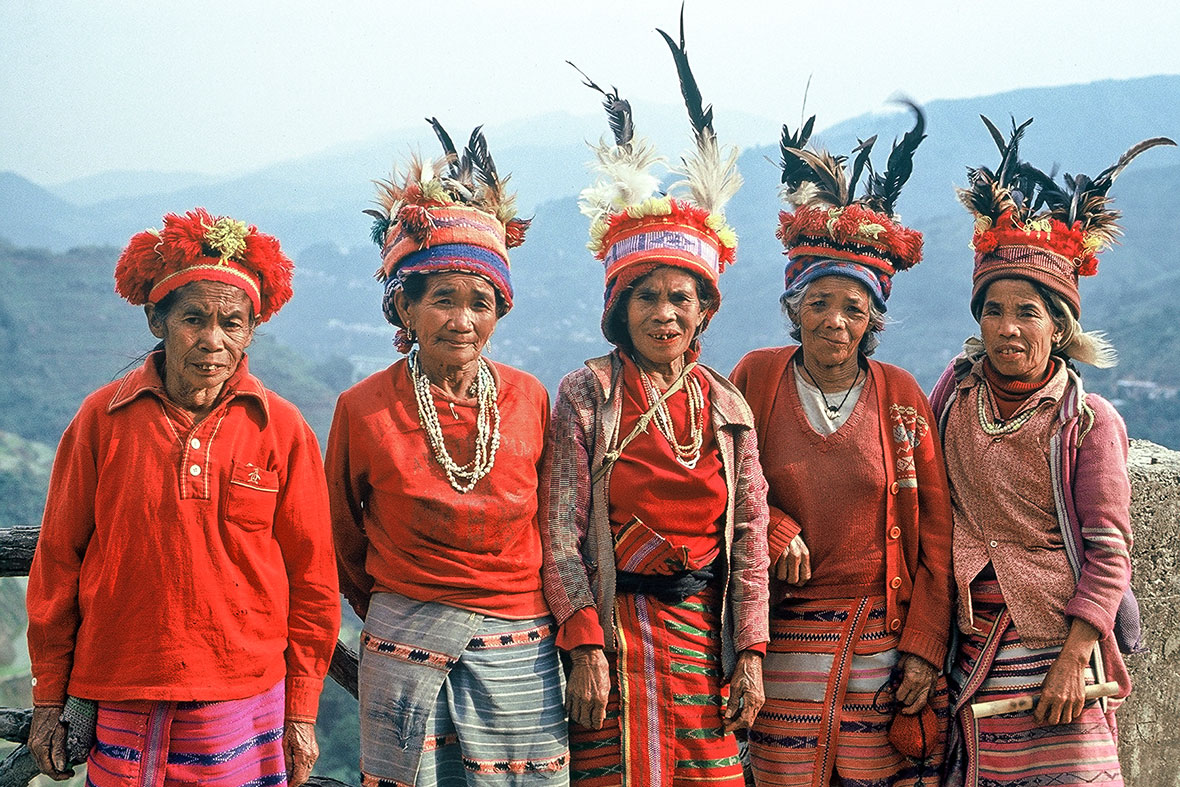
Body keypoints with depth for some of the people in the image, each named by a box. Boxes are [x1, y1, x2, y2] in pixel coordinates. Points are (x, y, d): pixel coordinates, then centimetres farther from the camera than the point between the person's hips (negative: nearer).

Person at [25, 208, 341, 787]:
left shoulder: (283, 431, -2)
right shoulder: (103, 419, -2)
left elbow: (310, 578, 3)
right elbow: (58, 560, 3)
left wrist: (301, 712, 4)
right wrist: (48, 700, 5)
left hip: (243, 697, 0)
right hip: (117, 695, 0)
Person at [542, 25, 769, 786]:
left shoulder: (726, 405, 8)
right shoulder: (588, 394, -2)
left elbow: (751, 536, 8)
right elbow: (561, 533, -7)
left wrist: (751, 651, 2)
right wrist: (586, 648, -13)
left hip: (704, 636, 3)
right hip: (616, 630, -3)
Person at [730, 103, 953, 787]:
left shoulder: (900, 394, 3)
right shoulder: (757, 378, 2)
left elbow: (936, 532, 4)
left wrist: (924, 646, -2)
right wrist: (774, 527, -9)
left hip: (885, 637, 0)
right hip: (786, 635, 0)